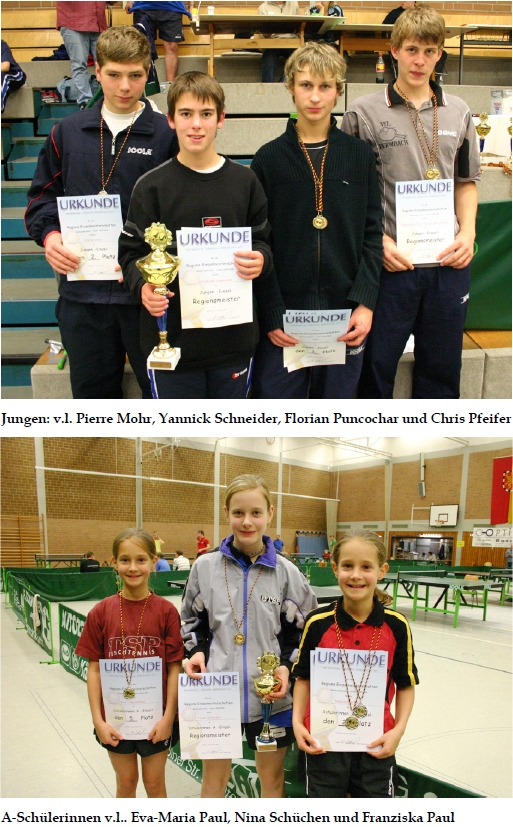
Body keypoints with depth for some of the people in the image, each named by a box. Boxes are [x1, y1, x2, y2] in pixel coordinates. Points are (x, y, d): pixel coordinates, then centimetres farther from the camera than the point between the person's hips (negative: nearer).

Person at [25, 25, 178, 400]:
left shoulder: (167, 134, -1)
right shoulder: (67, 132, 9)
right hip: (82, 292, 3)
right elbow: (43, 196, 14)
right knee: (92, 393, 16)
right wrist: (49, 234, -6)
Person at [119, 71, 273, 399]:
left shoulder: (245, 181, 6)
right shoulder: (152, 186, -1)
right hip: (172, 338, -2)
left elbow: (264, 241, 11)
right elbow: (132, 252, -1)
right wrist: (142, 287, -21)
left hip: (234, 336, 2)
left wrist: (260, 259, -12)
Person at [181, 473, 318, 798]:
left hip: (271, 697, 0)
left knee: (272, 777, 15)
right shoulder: (206, 566, -2)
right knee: (214, 778, 13)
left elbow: (304, 633, 3)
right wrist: (196, 651, -7)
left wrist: (287, 667, -12)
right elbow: (192, 621, 11)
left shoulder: (286, 572, -4)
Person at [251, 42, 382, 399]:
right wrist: (271, 314, -8)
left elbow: (372, 234, 5)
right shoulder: (269, 158, 2)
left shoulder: (360, 155, 7)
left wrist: (365, 302, -7)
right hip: (284, 311, -1)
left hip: (344, 314, 2)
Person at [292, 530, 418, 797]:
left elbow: (406, 684, 2)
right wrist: (297, 722, -7)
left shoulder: (396, 626, -7)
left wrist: (398, 729, -9)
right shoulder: (318, 623, -8)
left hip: (376, 744, 0)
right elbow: (303, 678, 4)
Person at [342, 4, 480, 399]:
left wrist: (468, 232, 1)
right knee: (376, 365, 5)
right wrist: (378, 240, -13)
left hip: (449, 262, 3)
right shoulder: (364, 113, -1)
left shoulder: (458, 113, 10)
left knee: (442, 367, 12)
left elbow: (466, 181, 17)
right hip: (390, 262, -3)